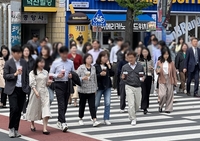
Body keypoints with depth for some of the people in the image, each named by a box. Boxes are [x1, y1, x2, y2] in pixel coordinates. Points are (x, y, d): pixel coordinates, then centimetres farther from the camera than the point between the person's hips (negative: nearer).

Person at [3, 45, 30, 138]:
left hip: (22, 89, 4)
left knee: (19, 110, 6)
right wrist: (15, 74, -19)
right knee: (14, 109, -13)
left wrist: (27, 87, 6)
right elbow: (5, 76, -5)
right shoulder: (8, 63, -3)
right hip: (12, 89, -4)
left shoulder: (24, 63, 8)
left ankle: (16, 129, 14)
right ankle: (11, 128, 3)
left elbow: (26, 75, 13)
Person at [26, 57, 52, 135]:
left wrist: (49, 82, -3)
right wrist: (36, 91, -22)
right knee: (34, 108, 10)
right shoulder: (33, 72, -2)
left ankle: (45, 128, -12)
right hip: (36, 92, -3)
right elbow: (32, 83, -10)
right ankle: (32, 124, 35)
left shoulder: (45, 72, 11)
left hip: (44, 92, 3)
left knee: (46, 109, -9)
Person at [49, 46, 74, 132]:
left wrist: (71, 75, -5)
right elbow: (50, 73, 3)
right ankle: (63, 123, -18)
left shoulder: (71, 63, 8)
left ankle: (59, 121, 26)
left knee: (65, 104, 10)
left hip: (67, 84, 4)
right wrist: (58, 75, -14)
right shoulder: (55, 63, 0)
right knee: (61, 104, -12)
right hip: (59, 84, -4)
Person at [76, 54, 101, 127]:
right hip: (83, 90, -2)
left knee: (92, 105, -7)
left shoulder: (93, 68, 7)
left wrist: (96, 88, 17)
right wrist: (83, 78, -25)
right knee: (82, 105, 10)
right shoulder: (81, 68, -5)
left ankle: (94, 120, -14)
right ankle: (80, 119, 27)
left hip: (91, 90, 2)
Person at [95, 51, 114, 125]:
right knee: (96, 104, 7)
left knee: (107, 103, -3)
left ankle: (106, 119, 5)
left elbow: (112, 74, -3)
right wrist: (100, 74, -23)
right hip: (99, 86, -3)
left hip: (107, 86, 3)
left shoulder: (108, 65, 5)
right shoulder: (96, 66, -8)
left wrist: (109, 66, -12)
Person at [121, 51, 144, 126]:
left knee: (137, 104, 9)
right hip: (129, 87, -2)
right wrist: (123, 77, -16)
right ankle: (133, 119, 0)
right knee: (131, 104, -8)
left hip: (138, 87, 2)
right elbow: (122, 78, 6)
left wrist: (142, 78, -12)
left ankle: (132, 114, 35)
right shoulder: (125, 67, 0)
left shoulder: (140, 66, 2)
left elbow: (143, 76, 10)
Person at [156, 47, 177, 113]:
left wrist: (175, 81, 4)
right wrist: (158, 71, -16)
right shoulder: (159, 62, 3)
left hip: (169, 80, 1)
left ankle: (168, 108, 12)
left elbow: (174, 72, 8)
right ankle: (160, 106, 13)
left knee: (169, 95, 2)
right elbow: (157, 71, 8)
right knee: (162, 94, -12)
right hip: (162, 80, -1)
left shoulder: (171, 63, 5)